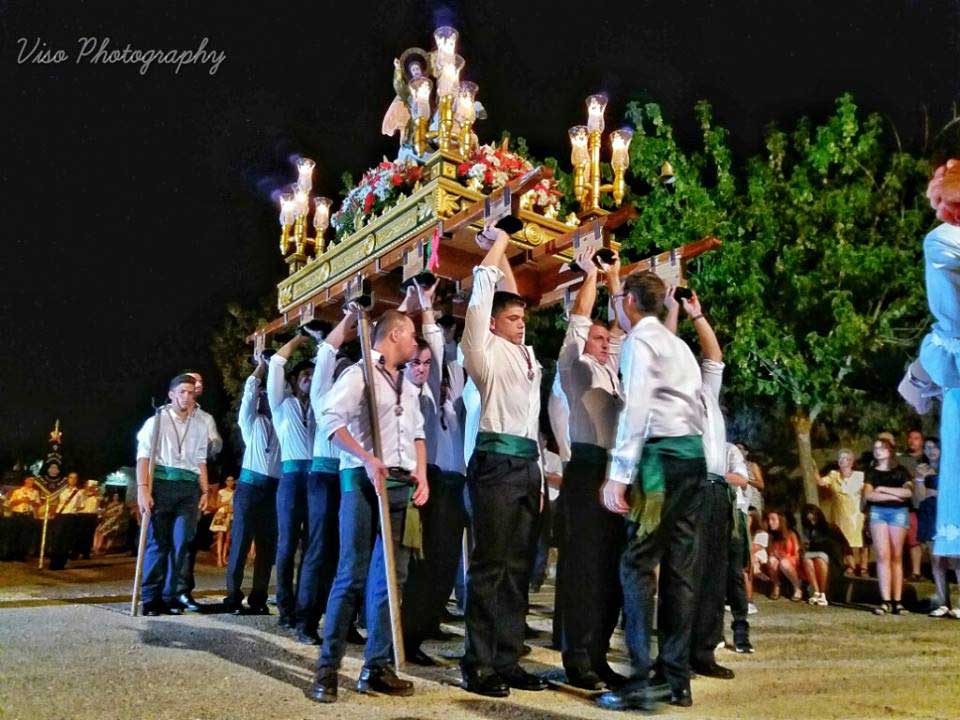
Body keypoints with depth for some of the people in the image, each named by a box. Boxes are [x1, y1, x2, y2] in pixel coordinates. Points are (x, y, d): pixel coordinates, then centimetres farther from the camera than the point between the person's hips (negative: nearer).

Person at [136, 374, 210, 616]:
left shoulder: (200, 426, 15)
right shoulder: (157, 421, 4)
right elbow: (143, 457, -2)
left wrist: (204, 491, 10)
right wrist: (143, 489, -13)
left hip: (189, 488, 3)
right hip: (162, 483, -3)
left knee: (181, 543, 1)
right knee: (157, 542, 0)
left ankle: (169, 596, 11)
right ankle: (150, 598, 9)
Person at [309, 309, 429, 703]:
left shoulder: (409, 387, 21)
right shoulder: (359, 374, -2)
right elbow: (330, 419, -14)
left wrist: (421, 473, 7)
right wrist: (367, 458, -21)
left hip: (402, 485, 7)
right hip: (363, 480, -7)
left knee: (392, 577, 5)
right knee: (353, 574, -8)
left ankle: (376, 666, 13)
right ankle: (328, 666, 3)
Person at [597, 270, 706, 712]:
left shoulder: (638, 340, -4)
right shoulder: (677, 343, 22)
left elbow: (635, 409, -16)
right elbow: (694, 404, 18)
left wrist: (619, 475, -18)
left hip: (662, 453, -9)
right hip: (693, 452, 9)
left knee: (638, 564, -6)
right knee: (680, 565, 9)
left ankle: (639, 684, -5)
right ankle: (678, 680, 14)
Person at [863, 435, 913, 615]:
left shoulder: (900, 471, 12)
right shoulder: (871, 472, 12)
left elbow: (908, 492, -5)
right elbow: (868, 494, -3)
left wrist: (883, 489, -6)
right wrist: (894, 496, -7)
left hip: (898, 512, 0)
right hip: (878, 512, 0)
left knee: (896, 557, -1)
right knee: (883, 555, -8)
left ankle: (897, 601, 0)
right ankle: (886, 601, -10)